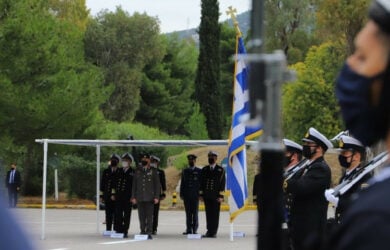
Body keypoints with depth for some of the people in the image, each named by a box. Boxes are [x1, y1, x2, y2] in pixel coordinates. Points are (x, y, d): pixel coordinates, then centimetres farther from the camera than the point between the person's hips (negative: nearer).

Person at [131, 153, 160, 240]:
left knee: (149, 216, -7)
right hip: (140, 198, 2)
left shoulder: (153, 171, 6)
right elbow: (134, 185, 13)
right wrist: (133, 197, 5)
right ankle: (143, 232, 9)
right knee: (141, 216, 3)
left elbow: (157, 185, 4)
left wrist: (156, 197, -4)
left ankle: (149, 233, -6)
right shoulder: (137, 171, 12)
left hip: (150, 198, -2)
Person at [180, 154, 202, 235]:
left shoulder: (199, 171, 4)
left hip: (195, 195, -3)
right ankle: (189, 229, 5)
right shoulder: (184, 171, 13)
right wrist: (181, 194, 6)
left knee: (195, 213, -2)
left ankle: (195, 229, 0)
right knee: (188, 213, 3)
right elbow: (182, 183, 12)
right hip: (186, 195, 3)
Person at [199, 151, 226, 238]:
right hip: (207, 196, 3)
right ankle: (209, 231, 8)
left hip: (216, 196, -3)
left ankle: (214, 232, 2)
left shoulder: (220, 170, 2)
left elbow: (222, 183, -2)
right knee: (208, 214, 4)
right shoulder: (204, 170, 12)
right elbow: (201, 183, 13)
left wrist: (221, 196, -9)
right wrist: (201, 194, 6)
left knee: (215, 214, -2)